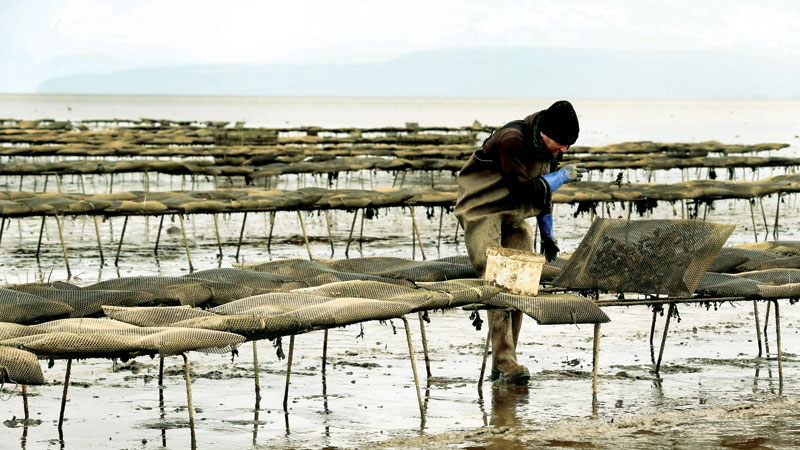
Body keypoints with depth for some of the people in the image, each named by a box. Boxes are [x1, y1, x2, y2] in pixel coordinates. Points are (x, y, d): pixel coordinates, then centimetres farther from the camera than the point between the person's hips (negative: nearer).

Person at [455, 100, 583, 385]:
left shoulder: (549, 147, 2)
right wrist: (562, 176, -20)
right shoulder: (512, 141, -25)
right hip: (482, 213, -8)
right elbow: (523, 190, -27)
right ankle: (504, 363, -22)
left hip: (514, 218, 8)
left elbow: (542, 188, 16)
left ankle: (503, 364, 3)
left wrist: (547, 233, 20)